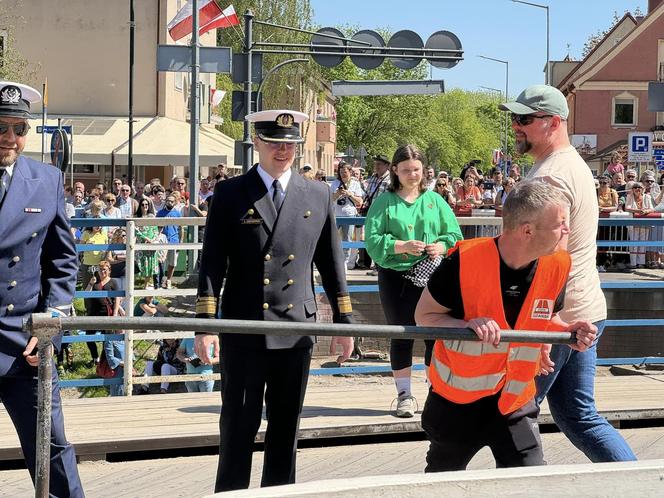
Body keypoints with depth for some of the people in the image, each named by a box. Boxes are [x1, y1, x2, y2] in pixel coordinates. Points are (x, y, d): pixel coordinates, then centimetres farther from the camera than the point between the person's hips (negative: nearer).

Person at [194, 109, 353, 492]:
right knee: (238, 430, 3)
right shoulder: (231, 194, 0)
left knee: (286, 430, 11)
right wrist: (206, 324, -9)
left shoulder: (319, 196, 8)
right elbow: (212, 264, -2)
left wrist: (344, 320, 10)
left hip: (297, 330, 3)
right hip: (243, 331, -2)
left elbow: (332, 263, 12)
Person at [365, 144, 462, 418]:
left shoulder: (434, 200, 10)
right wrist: (402, 246, -17)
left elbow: (455, 234, 9)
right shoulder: (384, 202, 2)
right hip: (396, 277, -1)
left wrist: (441, 247, -11)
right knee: (401, 336, 4)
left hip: (432, 276, 1)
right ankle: (404, 395, 13)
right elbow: (373, 241, -5)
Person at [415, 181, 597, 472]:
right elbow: (423, 316, -12)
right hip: (456, 401, -2)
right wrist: (468, 325, -30)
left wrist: (568, 333, -12)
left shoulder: (557, 266, -9)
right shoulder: (466, 261, -24)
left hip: (515, 402, 2)